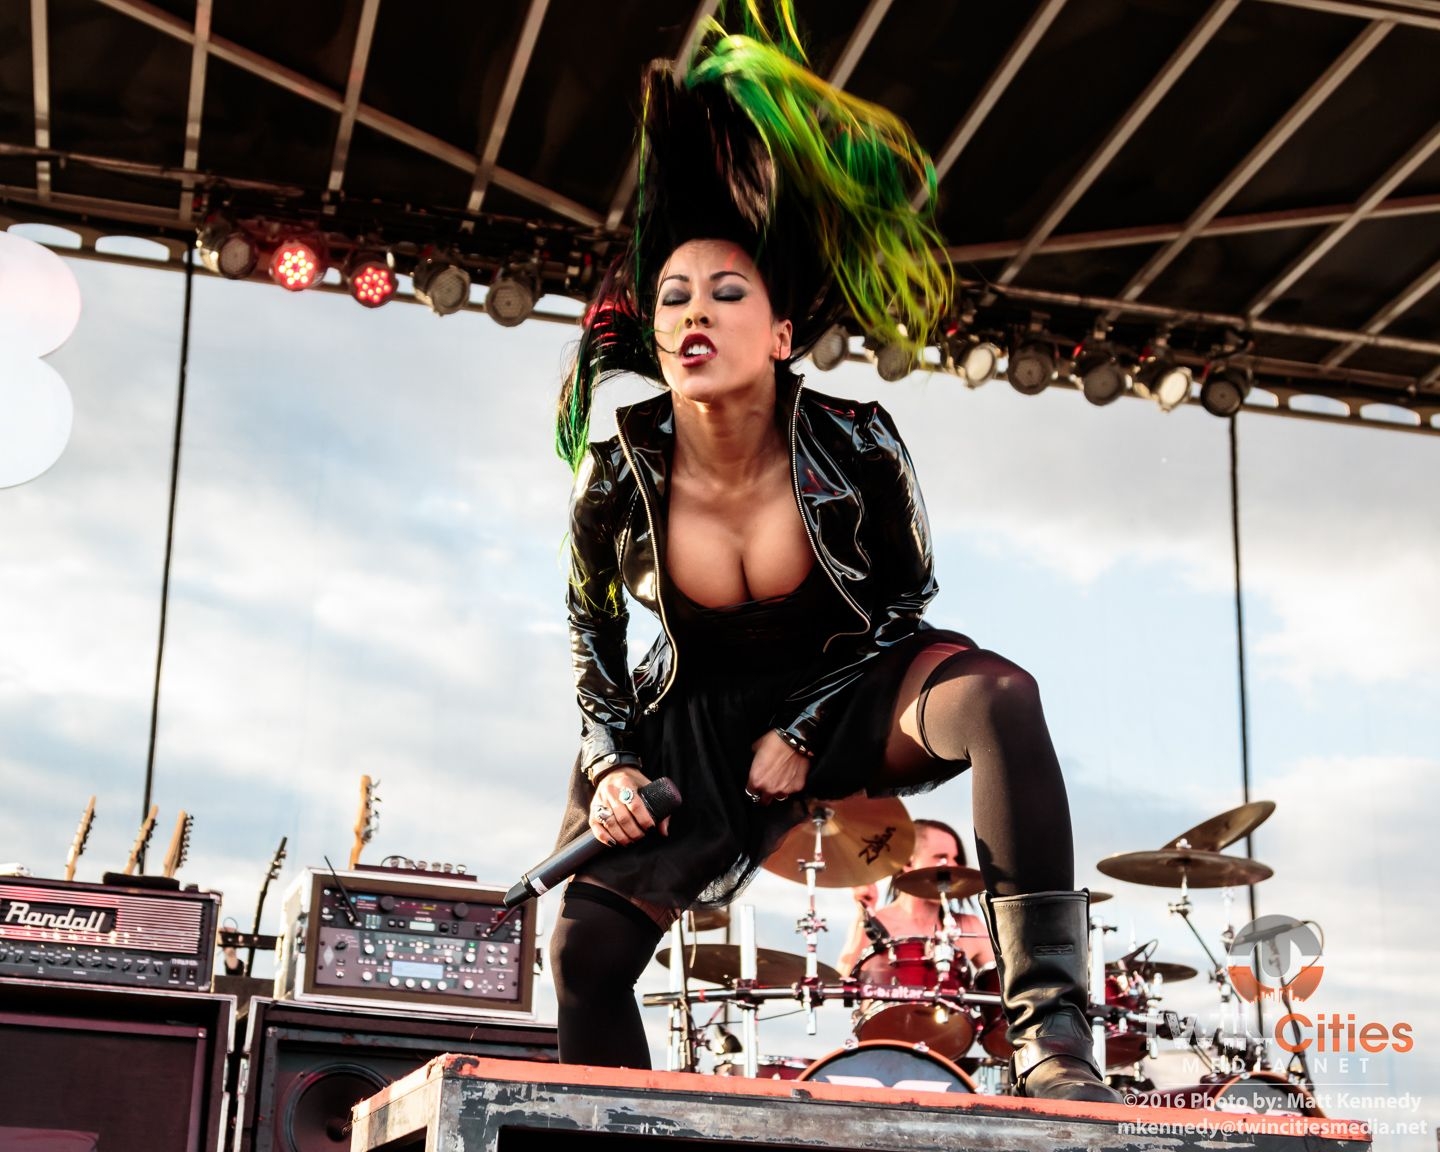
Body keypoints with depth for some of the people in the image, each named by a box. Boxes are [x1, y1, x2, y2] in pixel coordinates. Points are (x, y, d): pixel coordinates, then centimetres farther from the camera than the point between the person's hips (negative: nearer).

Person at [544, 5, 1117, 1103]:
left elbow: (908, 596, -7)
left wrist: (806, 728, -15)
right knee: (583, 950, -5)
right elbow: (591, 636, 0)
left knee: (995, 693, -34)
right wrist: (610, 763, -14)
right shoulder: (617, 482, -17)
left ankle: (1052, 1035, -37)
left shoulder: (856, 449, -22)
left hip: (846, 684, -2)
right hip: (698, 718, 3)